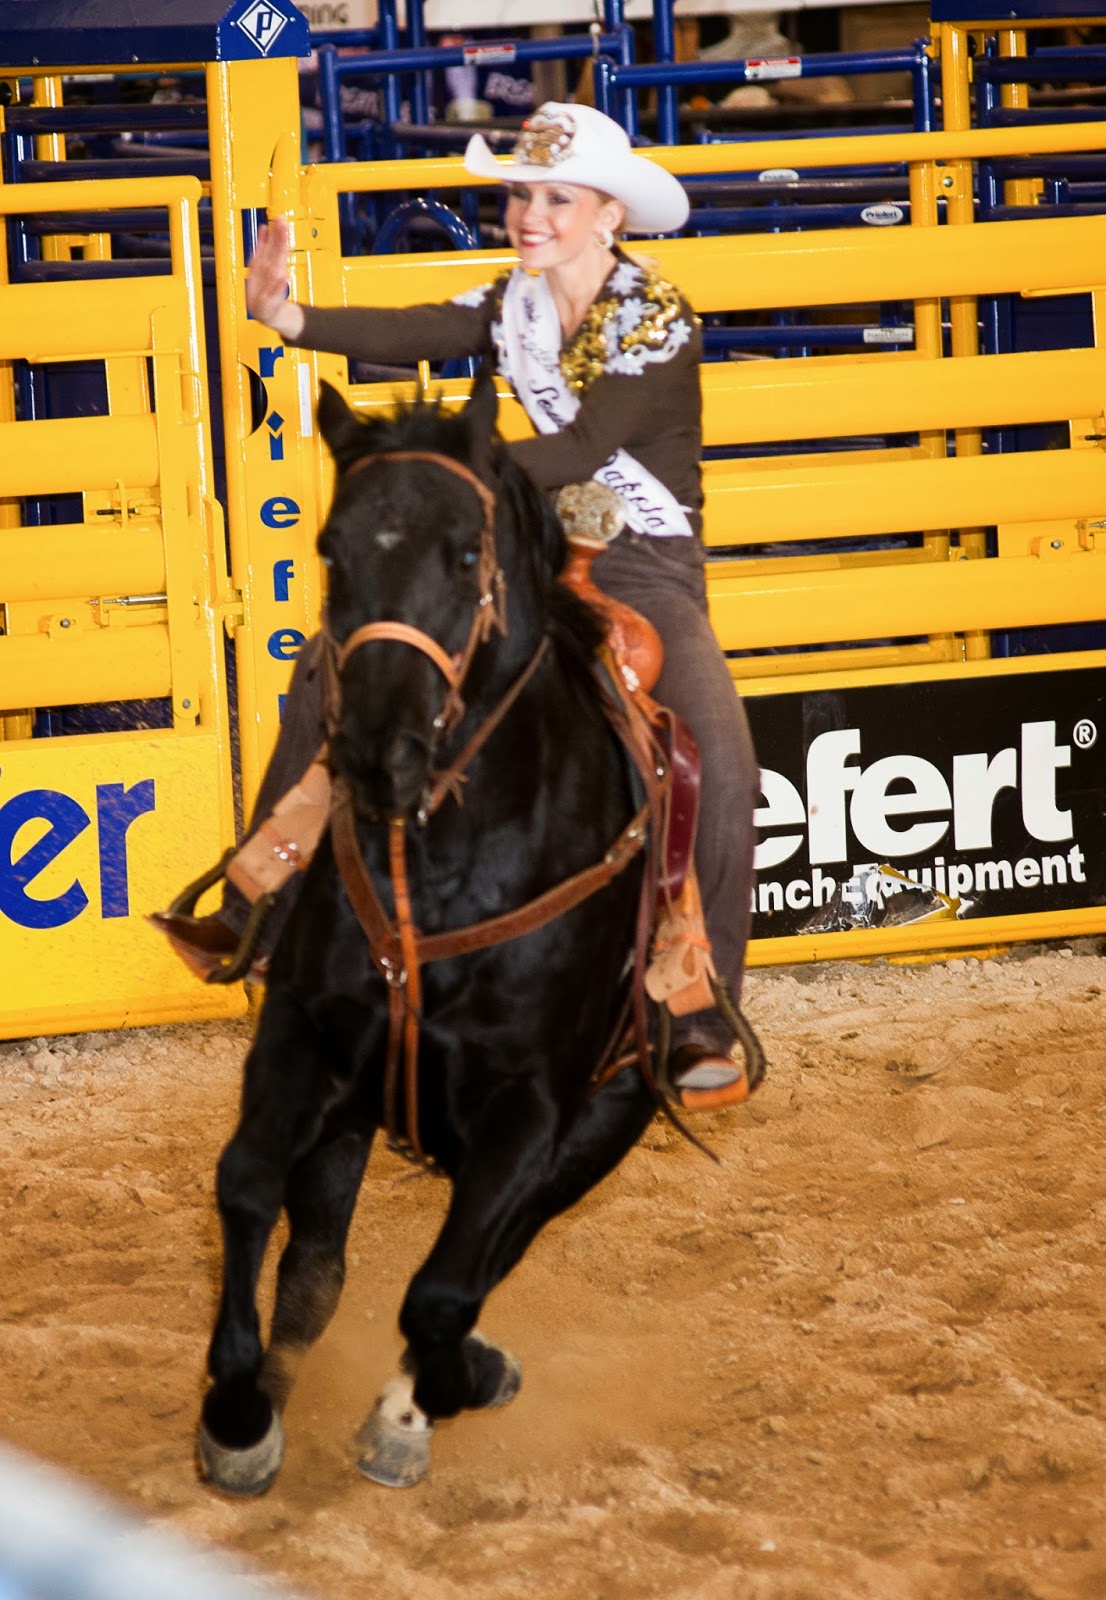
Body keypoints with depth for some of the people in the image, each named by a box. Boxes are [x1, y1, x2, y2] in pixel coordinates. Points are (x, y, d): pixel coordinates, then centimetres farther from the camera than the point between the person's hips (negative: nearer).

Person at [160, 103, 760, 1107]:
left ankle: (706, 1022, -16)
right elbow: (413, 335, -11)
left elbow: (583, 447, -26)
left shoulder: (658, 319, -15)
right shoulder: (519, 302, 3)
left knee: (719, 764, -27)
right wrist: (285, 315, -25)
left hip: (647, 568, -6)